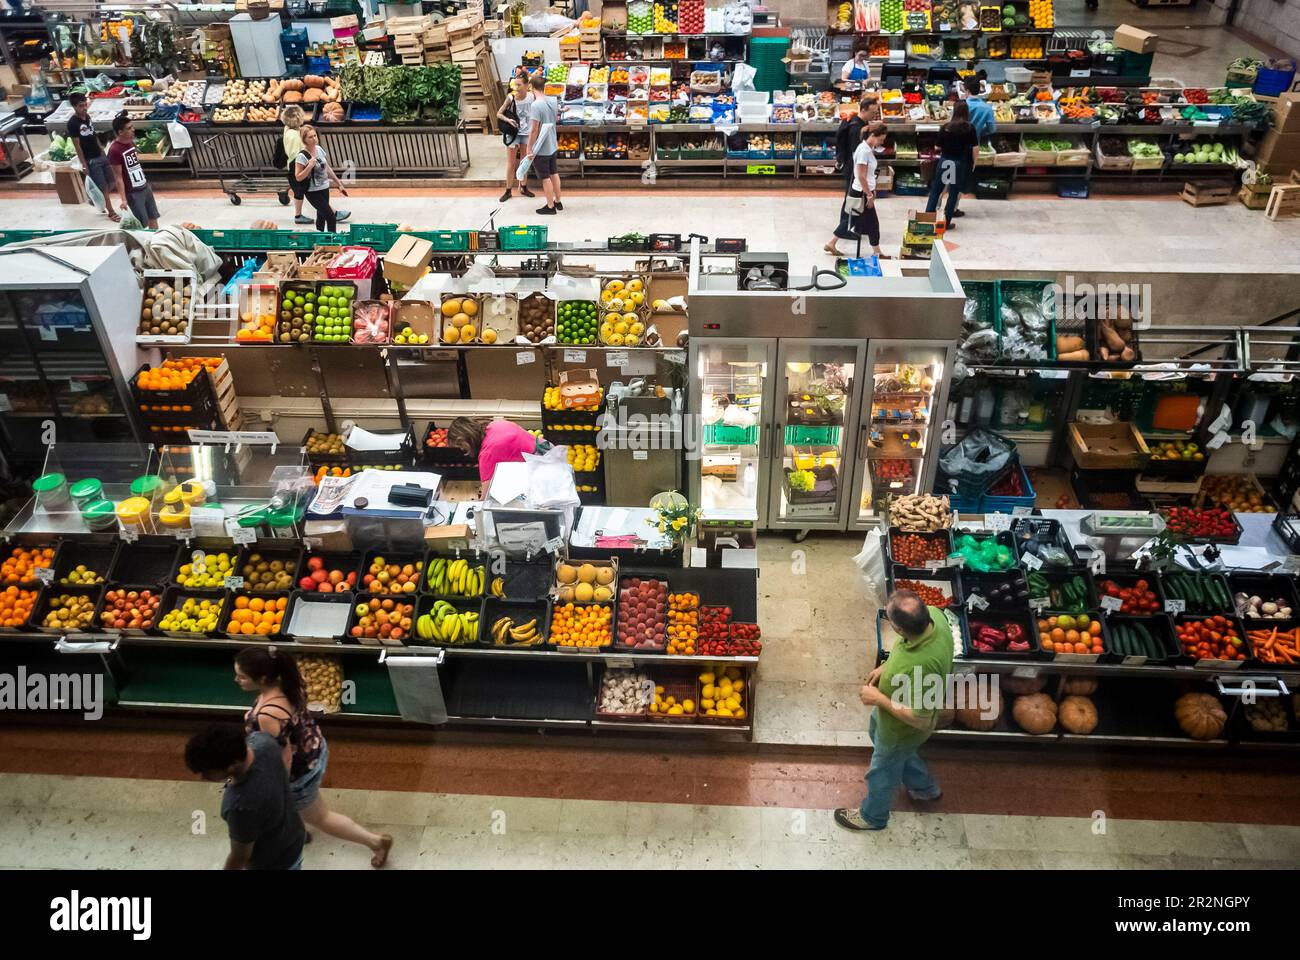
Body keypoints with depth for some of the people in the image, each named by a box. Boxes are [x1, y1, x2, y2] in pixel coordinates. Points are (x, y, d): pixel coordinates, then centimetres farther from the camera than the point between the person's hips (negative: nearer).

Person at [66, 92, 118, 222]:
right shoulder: (72, 123, -18)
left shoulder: (87, 116, 4)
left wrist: (102, 149, 17)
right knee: (103, 187, -1)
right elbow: (77, 146, -16)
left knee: (111, 181, 15)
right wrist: (84, 165, -15)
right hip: (90, 160, -8)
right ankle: (111, 212, 10)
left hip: (100, 155, 8)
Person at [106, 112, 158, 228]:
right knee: (142, 224, 1)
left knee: (153, 219, 14)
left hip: (145, 187, 8)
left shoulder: (131, 142, 3)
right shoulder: (114, 150, -20)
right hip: (133, 193, -7)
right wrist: (123, 199, -19)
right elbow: (119, 177, -18)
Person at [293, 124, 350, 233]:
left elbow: (328, 169, 13)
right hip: (313, 192, -7)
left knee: (321, 217, 17)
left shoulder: (319, 149, 2)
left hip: (324, 189, 7)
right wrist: (309, 166, -29)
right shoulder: (302, 156, -19)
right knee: (331, 218, -11)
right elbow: (298, 177, -18)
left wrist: (339, 184, 14)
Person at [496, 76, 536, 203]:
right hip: (513, 133, -2)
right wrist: (508, 120, -24)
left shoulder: (532, 97, -9)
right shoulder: (510, 98, -14)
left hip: (527, 133, 3)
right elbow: (499, 114, -7)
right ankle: (508, 190, 11)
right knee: (511, 162, 3)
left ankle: (523, 187, 29)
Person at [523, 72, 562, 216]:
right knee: (554, 174, 19)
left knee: (545, 178, 4)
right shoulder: (552, 101, 0)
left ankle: (550, 207, 13)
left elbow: (534, 129, -22)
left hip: (540, 149, -7)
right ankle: (558, 202, 30)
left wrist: (529, 148, -15)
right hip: (552, 145, 7)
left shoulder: (535, 105, -22)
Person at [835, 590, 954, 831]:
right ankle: (925, 787, 58)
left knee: (884, 771, 22)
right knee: (876, 732, 35)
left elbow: (920, 720, -33)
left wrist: (878, 699, -23)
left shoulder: (921, 667, -48)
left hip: (902, 728, -7)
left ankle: (873, 816, 54)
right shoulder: (933, 614, -26)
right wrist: (886, 666, -5)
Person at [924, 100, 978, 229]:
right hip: (961, 163, -1)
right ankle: (946, 222, 11)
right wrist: (974, 162, 6)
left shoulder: (945, 127, -4)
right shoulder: (970, 127, -8)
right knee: (954, 193, 8)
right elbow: (975, 148, -8)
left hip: (945, 161, 1)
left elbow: (938, 147, 3)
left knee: (935, 190, 12)